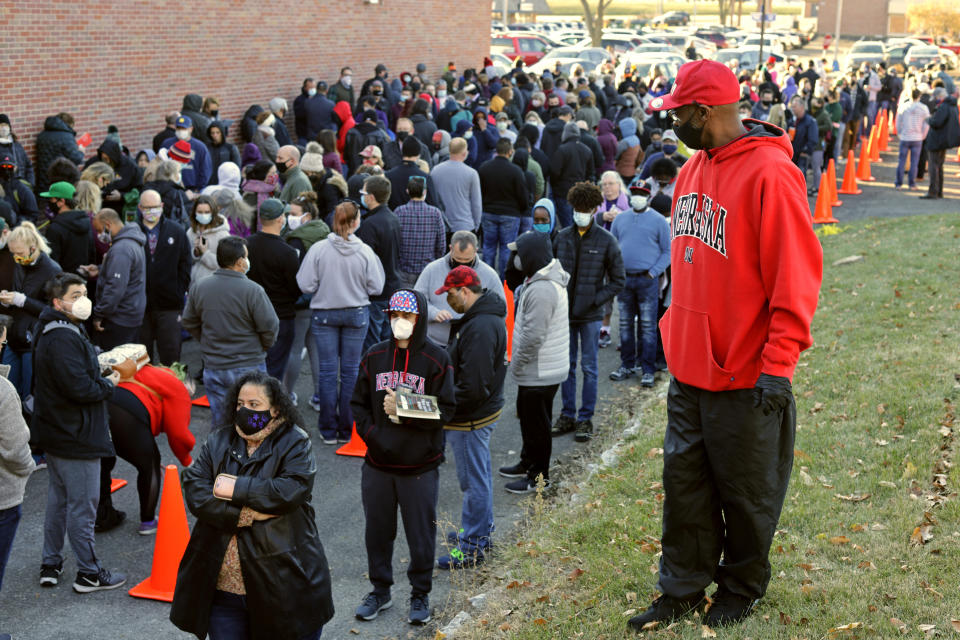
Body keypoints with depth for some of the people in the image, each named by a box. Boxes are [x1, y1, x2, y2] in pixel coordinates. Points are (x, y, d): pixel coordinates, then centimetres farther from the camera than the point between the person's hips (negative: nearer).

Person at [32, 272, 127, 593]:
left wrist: (101, 378, 0)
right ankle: (89, 574, 11)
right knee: (83, 505, 0)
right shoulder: (63, 339, -24)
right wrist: (108, 384, -12)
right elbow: (79, 387, -28)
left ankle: (50, 566, 30)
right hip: (75, 436, -11)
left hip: (56, 432, 11)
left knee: (58, 498, 20)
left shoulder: (55, 332, 11)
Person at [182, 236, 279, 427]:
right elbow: (270, 326, -13)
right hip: (249, 367, -4)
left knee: (219, 425, 14)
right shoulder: (253, 291, -16)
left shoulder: (198, 288, -1)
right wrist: (262, 348, 7)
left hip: (213, 369, 4)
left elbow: (189, 323, 9)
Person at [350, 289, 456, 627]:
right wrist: (372, 434, -9)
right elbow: (359, 403, 7)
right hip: (378, 463, 3)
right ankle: (380, 590, 32)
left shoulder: (436, 359, -7)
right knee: (377, 530, 14)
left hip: (420, 466, -3)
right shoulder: (374, 356, 4)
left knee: (421, 533, 7)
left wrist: (404, 412, -19)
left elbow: (444, 410, -9)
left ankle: (420, 594, 26)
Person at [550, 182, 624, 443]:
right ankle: (568, 415, 21)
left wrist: (595, 300, -11)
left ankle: (586, 418, 12)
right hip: (564, 313, 3)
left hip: (590, 316, -3)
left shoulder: (606, 241, -5)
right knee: (567, 366, 10)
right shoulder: (562, 237, 4)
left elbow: (617, 281, -1)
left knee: (589, 367, 3)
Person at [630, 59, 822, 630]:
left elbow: (796, 279, -19)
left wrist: (778, 366, -21)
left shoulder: (770, 174, -18)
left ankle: (742, 591, 30)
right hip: (690, 366, 7)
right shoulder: (695, 168, 8)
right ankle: (683, 590, 28)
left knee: (745, 493, 11)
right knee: (684, 481, 13)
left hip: (745, 377, -7)